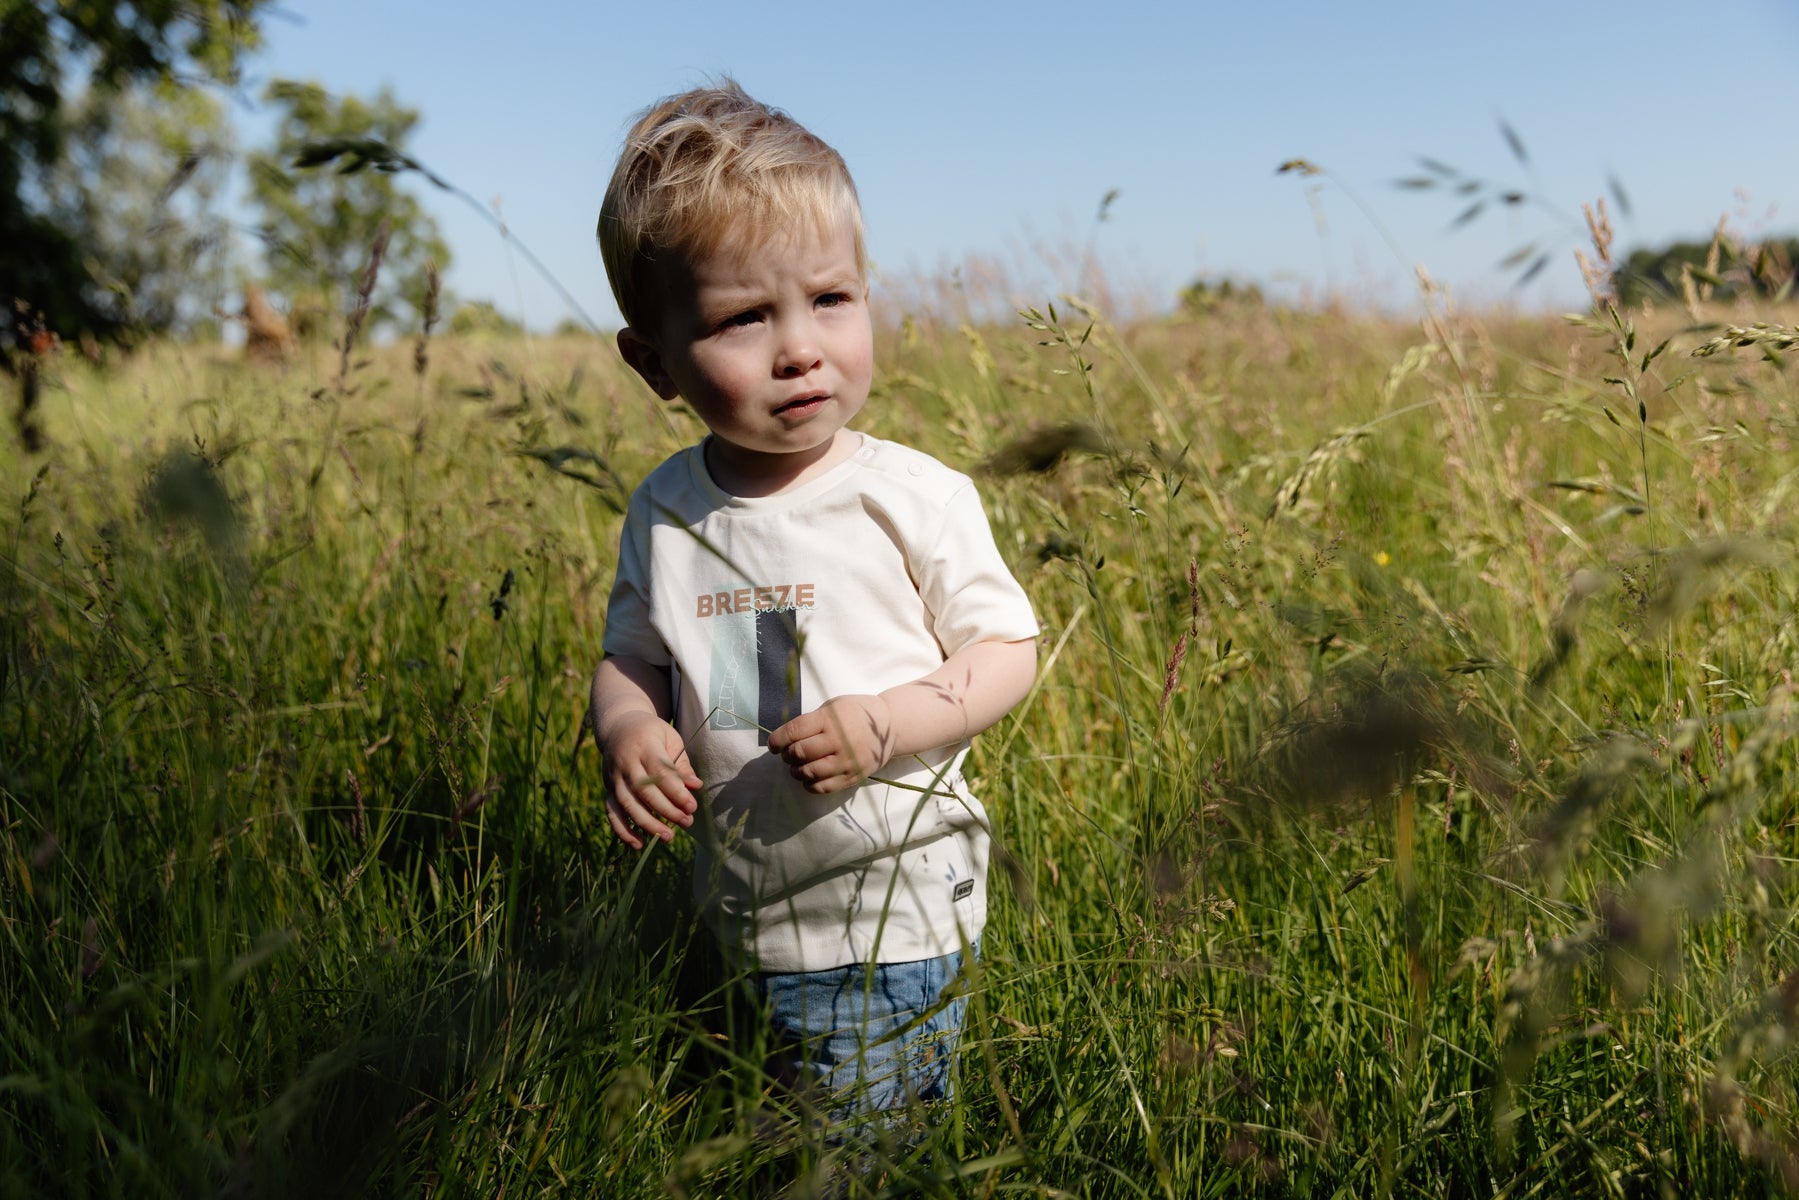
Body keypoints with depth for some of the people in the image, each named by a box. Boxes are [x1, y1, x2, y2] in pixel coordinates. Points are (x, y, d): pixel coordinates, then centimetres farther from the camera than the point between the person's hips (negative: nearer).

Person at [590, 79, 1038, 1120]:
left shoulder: (916, 496, -12)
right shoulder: (663, 513, -2)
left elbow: (1008, 650, -7)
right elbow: (632, 657, 11)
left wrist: (887, 722, -23)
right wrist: (628, 728, -12)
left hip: (895, 927, -3)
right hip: (734, 925, 4)